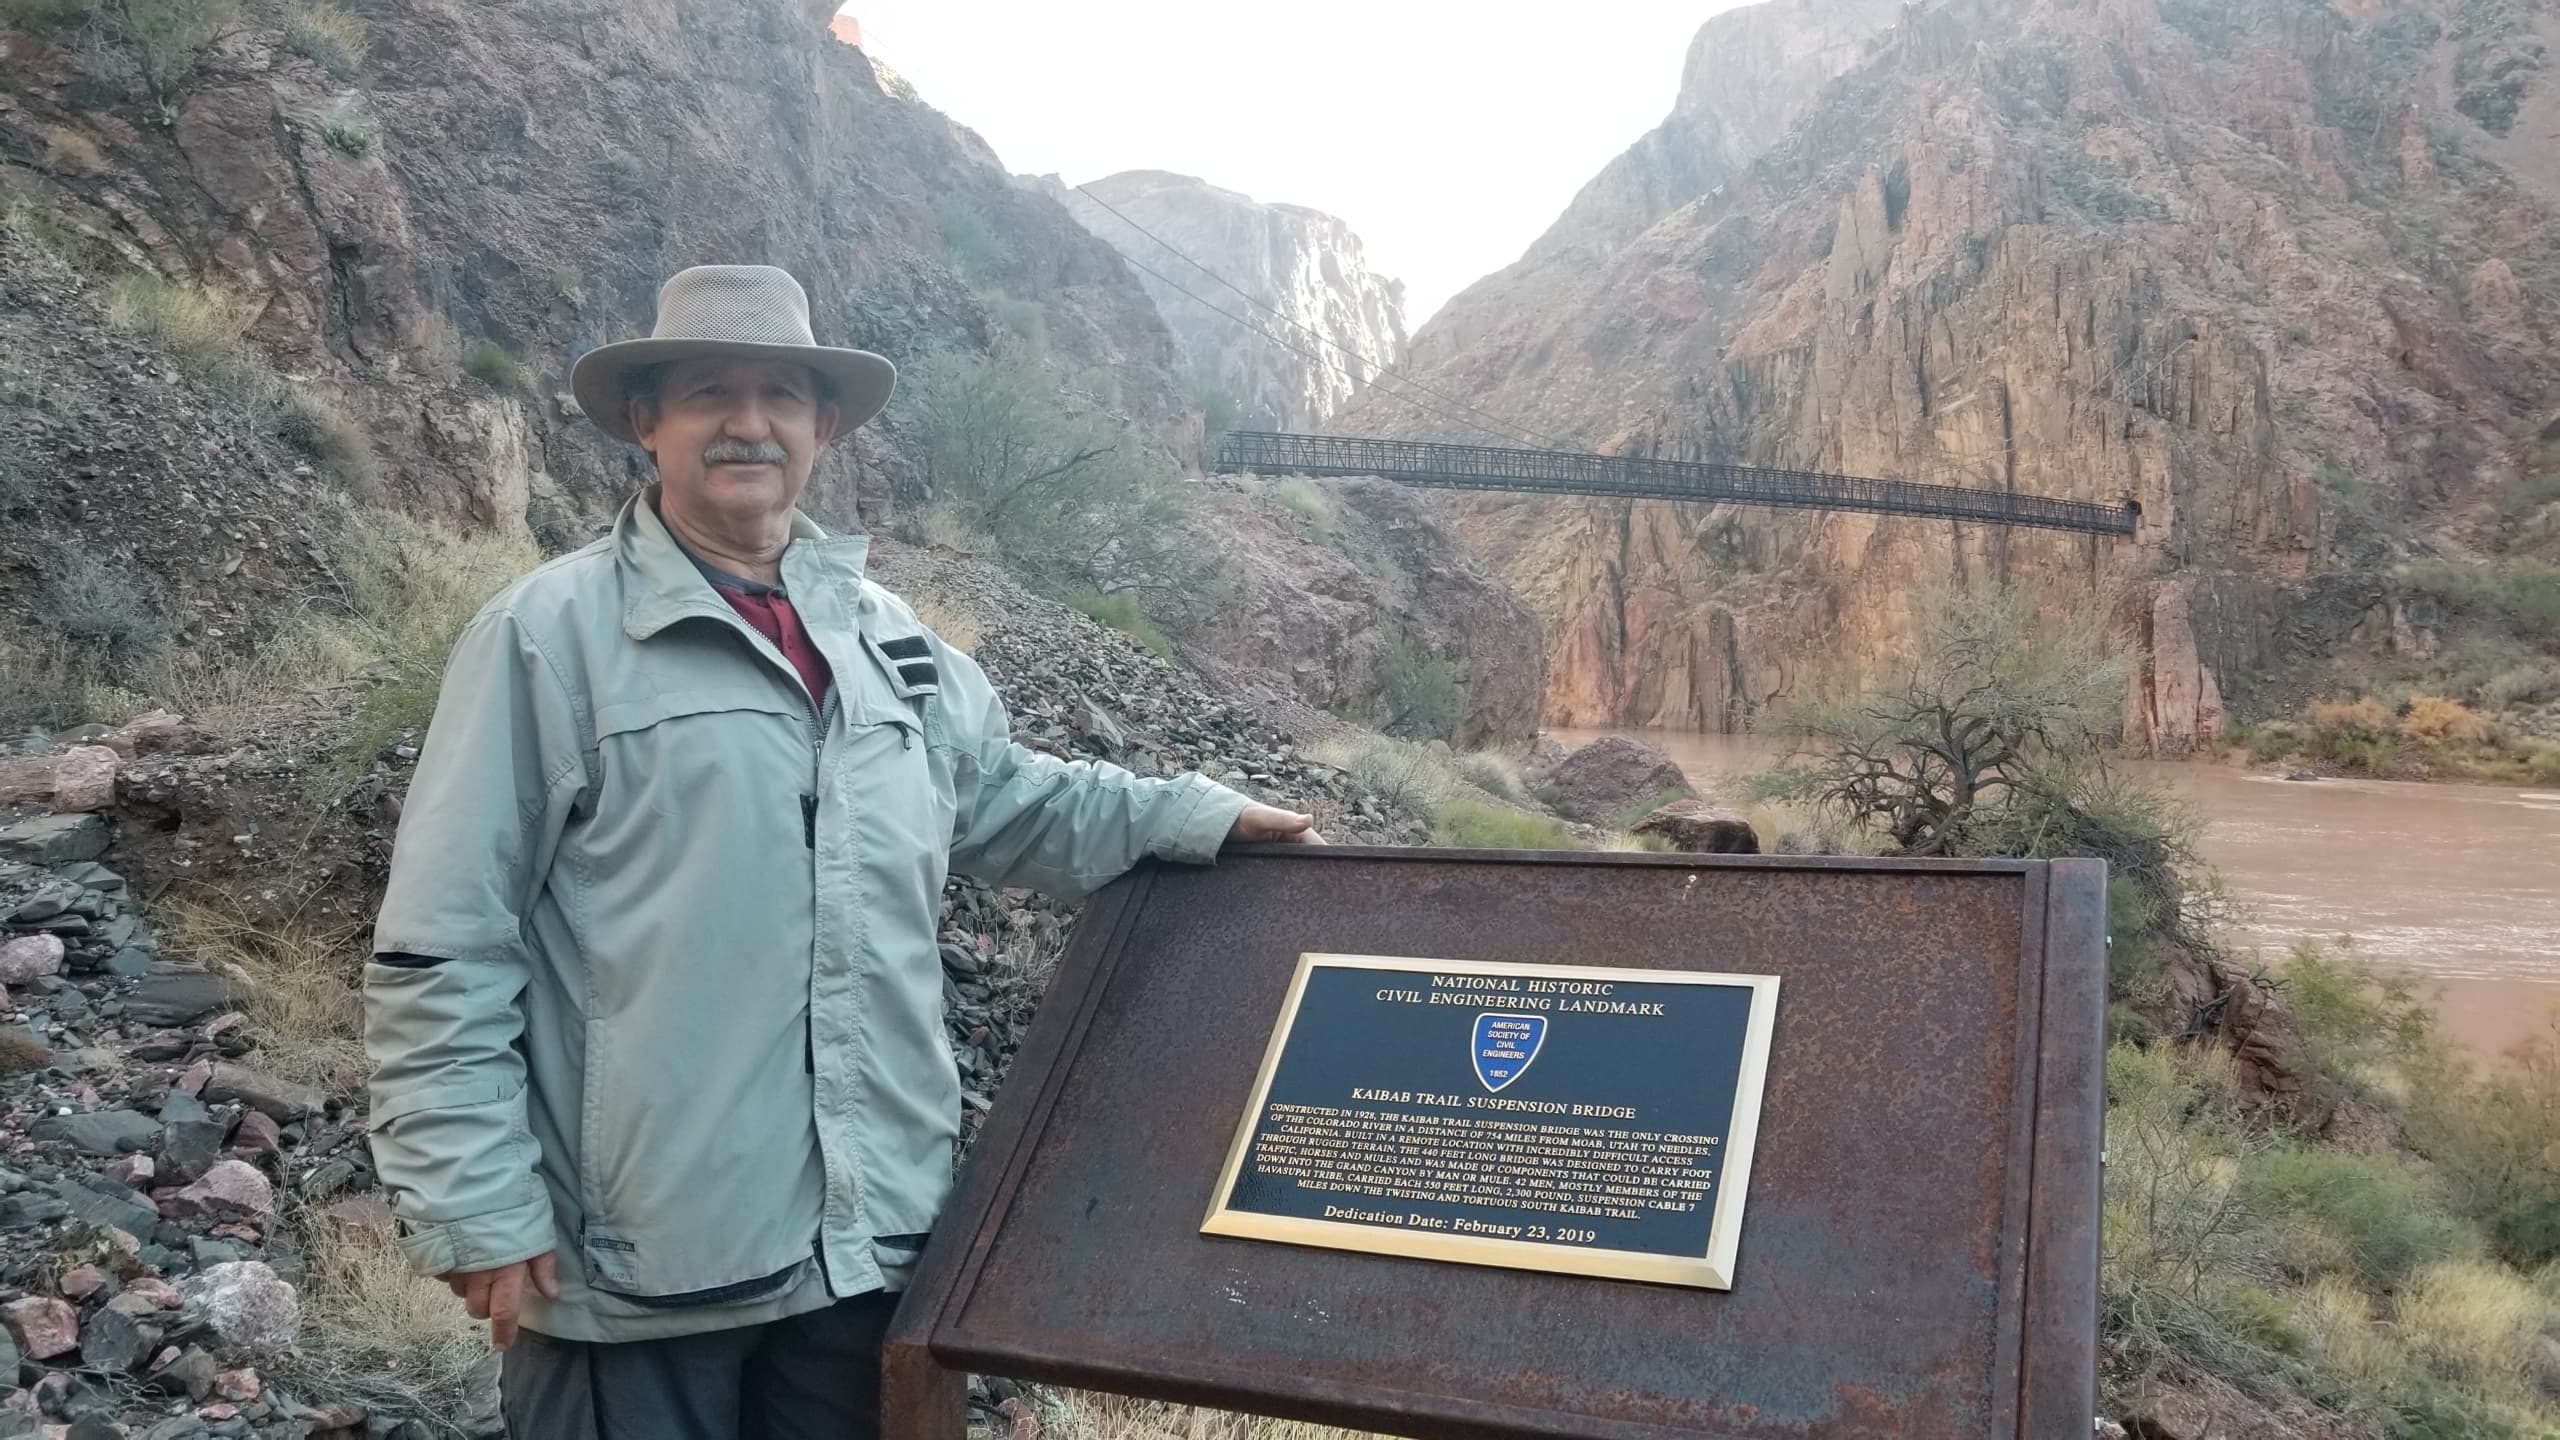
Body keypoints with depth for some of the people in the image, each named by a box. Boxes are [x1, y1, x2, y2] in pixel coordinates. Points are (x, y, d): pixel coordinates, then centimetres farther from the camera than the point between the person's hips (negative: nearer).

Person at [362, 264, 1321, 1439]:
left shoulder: (884, 635, 12)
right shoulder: (546, 636, -7)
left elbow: (1004, 799, 25)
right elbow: (439, 956, -9)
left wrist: (1192, 814, 16)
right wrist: (477, 1213, -12)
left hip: (870, 1235, 6)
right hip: (634, 1264, -5)